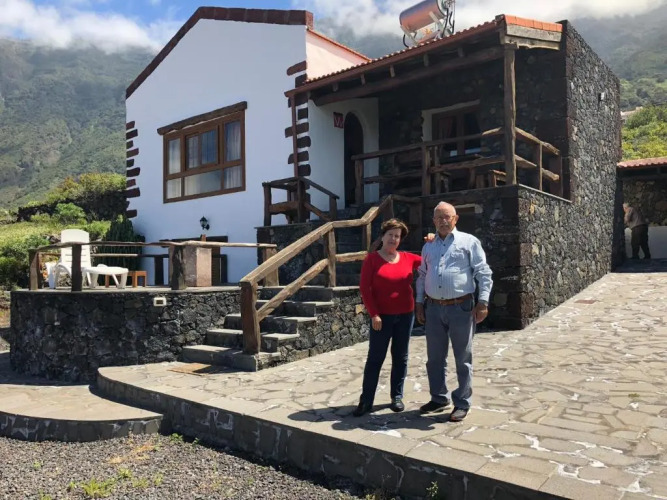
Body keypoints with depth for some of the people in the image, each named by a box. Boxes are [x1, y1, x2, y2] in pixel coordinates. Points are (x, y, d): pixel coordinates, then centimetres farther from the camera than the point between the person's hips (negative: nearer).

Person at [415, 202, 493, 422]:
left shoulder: (469, 242, 0)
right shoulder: (428, 247, 14)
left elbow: (483, 273, -5)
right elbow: (422, 277, 19)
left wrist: (483, 301, -13)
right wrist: (419, 303, 13)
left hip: (461, 307, -4)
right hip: (434, 308, 5)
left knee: (463, 358, 5)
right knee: (434, 358, 12)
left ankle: (462, 403, 16)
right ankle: (439, 398, 27)